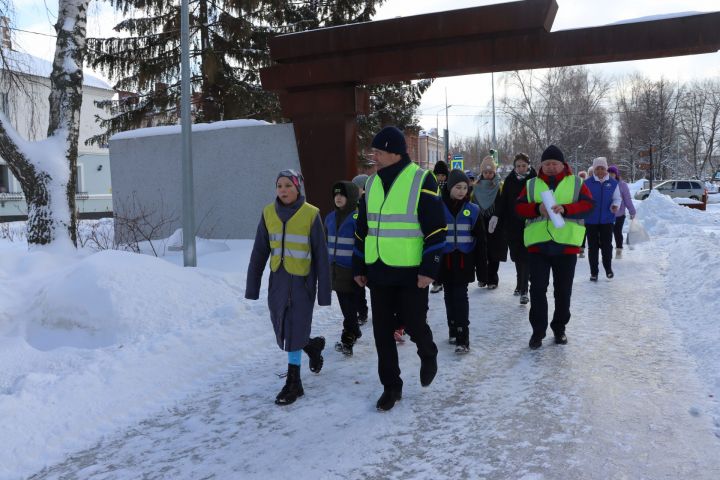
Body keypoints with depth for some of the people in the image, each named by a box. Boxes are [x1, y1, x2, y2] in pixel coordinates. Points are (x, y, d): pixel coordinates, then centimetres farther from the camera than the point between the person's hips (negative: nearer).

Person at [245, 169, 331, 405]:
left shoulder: (311, 214, -8)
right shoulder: (268, 213, 3)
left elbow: (321, 255, -6)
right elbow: (259, 253, 7)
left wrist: (324, 291, -7)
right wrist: (252, 287, 6)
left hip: (302, 281, -4)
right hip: (278, 280, 4)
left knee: (294, 330, -2)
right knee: (282, 331, 11)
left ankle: (293, 383, 12)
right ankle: (313, 345, 41)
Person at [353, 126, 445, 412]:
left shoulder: (421, 180, -8)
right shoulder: (372, 183, 10)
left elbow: (436, 229, -10)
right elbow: (362, 229, 16)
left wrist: (430, 268, -16)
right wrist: (358, 267, 15)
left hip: (411, 272, -5)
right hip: (378, 271, 6)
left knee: (413, 323, 2)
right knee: (382, 331, 8)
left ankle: (428, 356, 36)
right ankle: (391, 386, 23)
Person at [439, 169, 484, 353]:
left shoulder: (472, 209, -1)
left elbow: (480, 238, 3)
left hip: (464, 259, -1)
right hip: (444, 259, 1)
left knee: (461, 296, -6)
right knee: (449, 296, 12)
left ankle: (463, 338, -4)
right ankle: (453, 329, 26)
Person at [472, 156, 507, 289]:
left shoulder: (500, 187, 0)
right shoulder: (477, 187, 8)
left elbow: (502, 205, -10)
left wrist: (495, 216, -25)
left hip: (495, 226, -2)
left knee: (493, 254, 1)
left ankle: (492, 279, 13)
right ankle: (482, 278, 17)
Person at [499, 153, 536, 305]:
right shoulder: (509, 180, 4)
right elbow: (503, 202, 4)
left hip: (529, 225, -3)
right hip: (512, 225, 3)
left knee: (525, 256, -7)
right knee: (517, 256, 14)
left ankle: (524, 290, -5)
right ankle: (520, 284, 32)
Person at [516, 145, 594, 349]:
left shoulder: (575, 182, 7)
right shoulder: (532, 184, 10)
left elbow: (588, 203, -6)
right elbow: (519, 207, 1)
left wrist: (565, 208, -22)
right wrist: (537, 208, -19)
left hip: (566, 245, 0)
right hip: (537, 245, 0)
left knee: (563, 291, 10)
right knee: (537, 290, 0)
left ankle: (559, 328, 26)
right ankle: (538, 331, 10)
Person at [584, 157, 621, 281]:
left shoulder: (613, 183, 3)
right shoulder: (587, 183, -2)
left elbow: (617, 198, 9)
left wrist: (615, 205, -12)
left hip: (607, 220, 1)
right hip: (591, 220, -1)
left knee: (607, 245, 5)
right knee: (592, 247, 5)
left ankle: (608, 268, 27)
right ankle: (593, 272, 13)